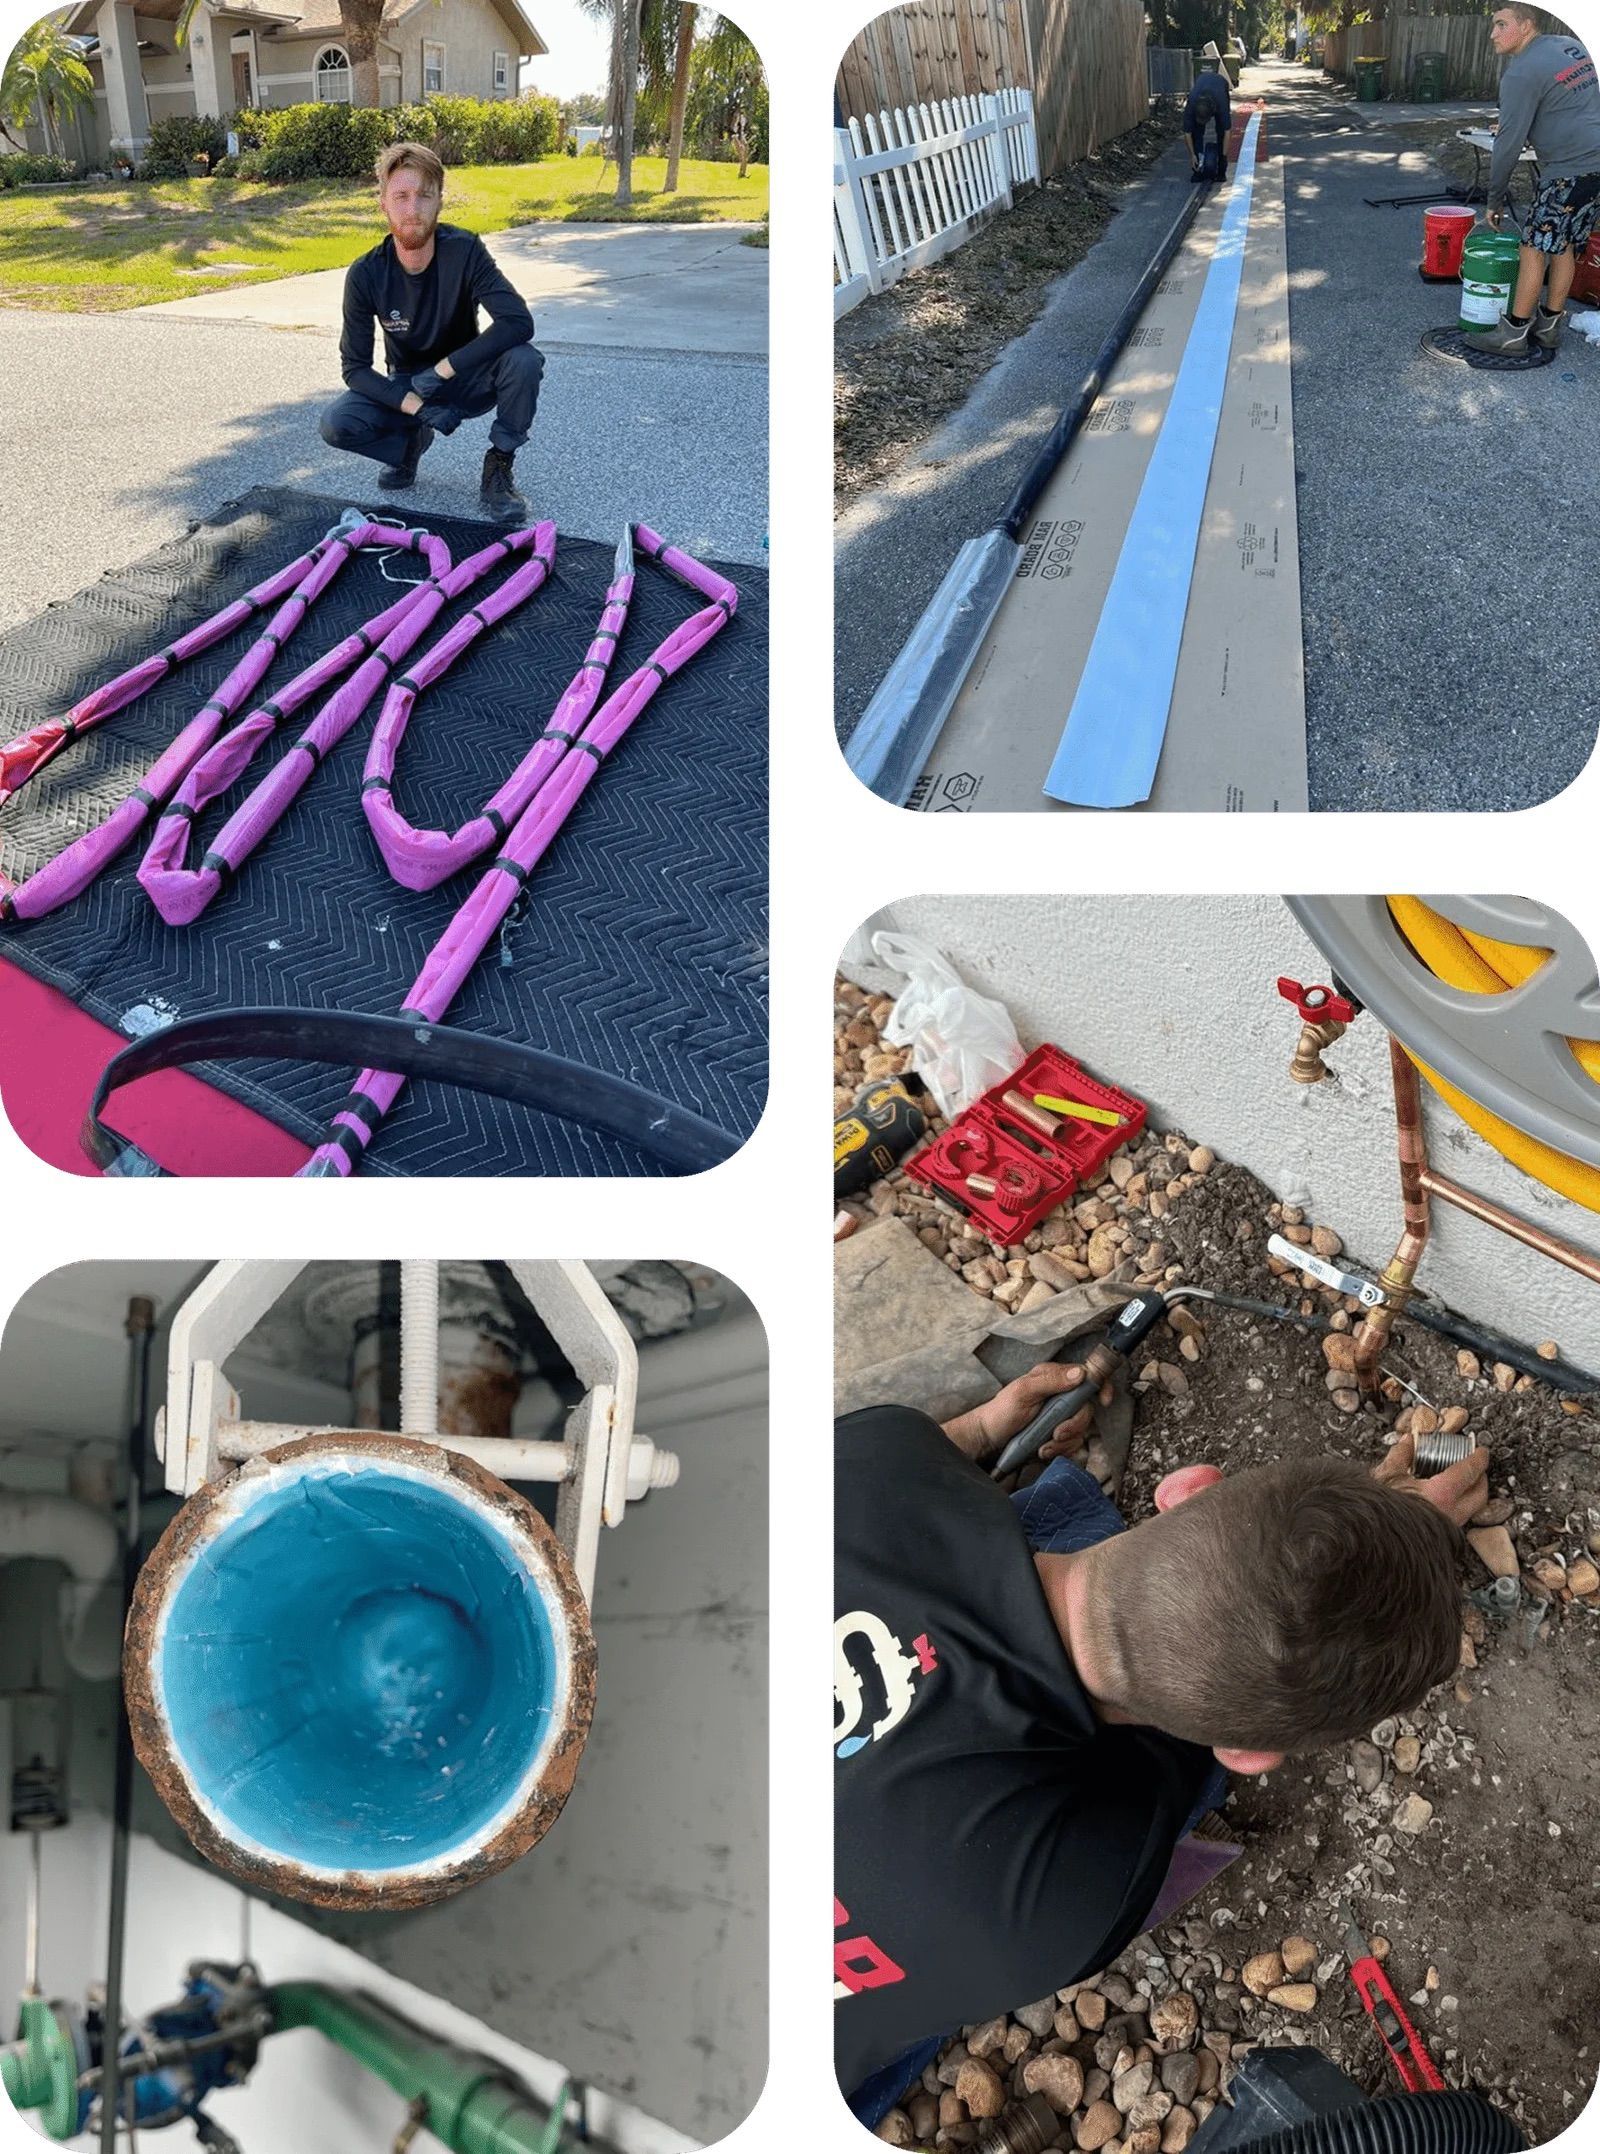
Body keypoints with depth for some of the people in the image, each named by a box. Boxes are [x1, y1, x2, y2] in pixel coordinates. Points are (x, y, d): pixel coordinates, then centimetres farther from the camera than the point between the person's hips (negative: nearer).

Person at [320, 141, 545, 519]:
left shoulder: (464, 251, -21)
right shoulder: (365, 274, -17)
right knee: (336, 424, -25)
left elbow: (519, 321, -33)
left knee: (523, 359, -32)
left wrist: (443, 369, -33)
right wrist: (414, 405, -31)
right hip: (406, 387, 1)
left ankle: (499, 468, -10)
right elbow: (354, 367, -14)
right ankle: (410, 440, 8)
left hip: (464, 381, -1)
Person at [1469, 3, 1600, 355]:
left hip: (1571, 170, -9)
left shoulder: (1522, 73, -13)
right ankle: (1549, 325, 19)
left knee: (1535, 246, -5)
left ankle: (1513, 332, -3)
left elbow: (1509, 143, -13)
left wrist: (1495, 199, -3)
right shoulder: (1569, 44, 15)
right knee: (1565, 246, 14)